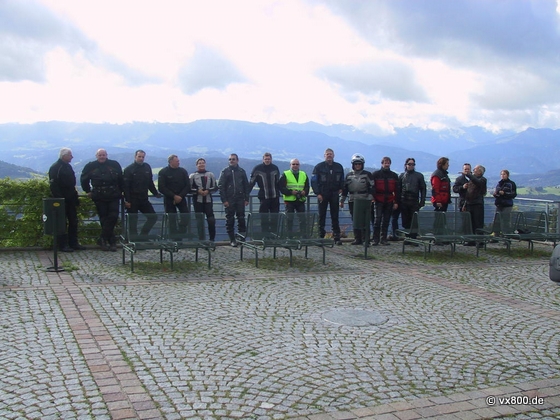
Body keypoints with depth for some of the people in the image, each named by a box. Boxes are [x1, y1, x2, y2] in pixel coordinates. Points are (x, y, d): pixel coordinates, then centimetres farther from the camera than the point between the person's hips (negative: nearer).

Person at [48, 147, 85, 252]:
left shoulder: (68, 167, 15)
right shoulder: (55, 168, -12)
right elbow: (53, 185, -17)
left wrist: (76, 198, 17)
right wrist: (58, 199, -22)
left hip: (70, 199, 9)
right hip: (61, 200, -9)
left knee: (73, 222, 11)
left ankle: (73, 243, 19)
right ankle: (63, 245, 3)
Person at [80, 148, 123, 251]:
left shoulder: (114, 165, 5)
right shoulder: (90, 166, 3)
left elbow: (121, 179, 12)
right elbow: (83, 179, 16)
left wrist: (120, 191, 11)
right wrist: (88, 191, 14)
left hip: (113, 197, 0)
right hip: (99, 198, 0)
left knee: (113, 217, -8)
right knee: (104, 219, 1)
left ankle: (103, 240, 2)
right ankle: (112, 241, 8)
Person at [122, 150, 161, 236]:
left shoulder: (147, 167, 8)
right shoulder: (129, 169, -7)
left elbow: (150, 183, 18)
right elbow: (125, 186, -11)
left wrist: (156, 193, 11)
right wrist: (127, 200, -16)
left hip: (144, 199, 5)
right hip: (133, 200, -5)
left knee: (153, 217, 4)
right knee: (133, 221, 1)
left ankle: (143, 235, 15)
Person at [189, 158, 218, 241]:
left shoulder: (210, 175, 9)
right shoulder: (193, 175, 4)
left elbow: (215, 187, 8)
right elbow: (189, 188, 2)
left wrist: (208, 191, -9)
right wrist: (197, 191, -12)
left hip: (208, 200, 1)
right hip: (197, 201, -1)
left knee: (211, 220, -5)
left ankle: (212, 238, 4)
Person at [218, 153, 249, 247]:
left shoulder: (242, 171, 9)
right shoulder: (225, 171, 1)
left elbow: (246, 185, 11)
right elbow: (220, 186, -3)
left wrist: (246, 199, 4)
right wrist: (224, 200, -10)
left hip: (240, 199, 2)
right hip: (229, 200, -2)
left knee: (241, 219, 2)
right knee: (230, 220, 1)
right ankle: (232, 239, 8)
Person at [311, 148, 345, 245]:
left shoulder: (339, 167, 9)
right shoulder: (319, 167, 0)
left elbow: (342, 180, 20)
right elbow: (313, 181, -2)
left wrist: (341, 188, 3)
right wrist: (318, 193, -10)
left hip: (334, 194, 2)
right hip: (322, 195, -2)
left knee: (335, 216, 2)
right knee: (322, 216, 2)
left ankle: (337, 237, 3)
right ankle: (321, 236, 8)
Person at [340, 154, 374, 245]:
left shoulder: (367, 174, 2)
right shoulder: (348, 175, 13)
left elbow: (371, 187, -2)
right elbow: (344, 188, 15)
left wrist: (369, 199, -11)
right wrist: (342, 200, 11)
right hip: (352, 201, 4)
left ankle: (365, 239, -1)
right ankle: (357, 239, 10)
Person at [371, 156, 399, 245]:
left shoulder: (394, 176, 11)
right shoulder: (375, 174, 3)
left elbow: (397, 190, 10)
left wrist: (396, 202, 4)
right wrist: (372, 198, -6)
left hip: (389, 201, 3)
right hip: (378, 201, -3)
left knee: (386, 221, 6)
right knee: (377, 219, -9)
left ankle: (383, 239, 12)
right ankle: (375, 239, -4)